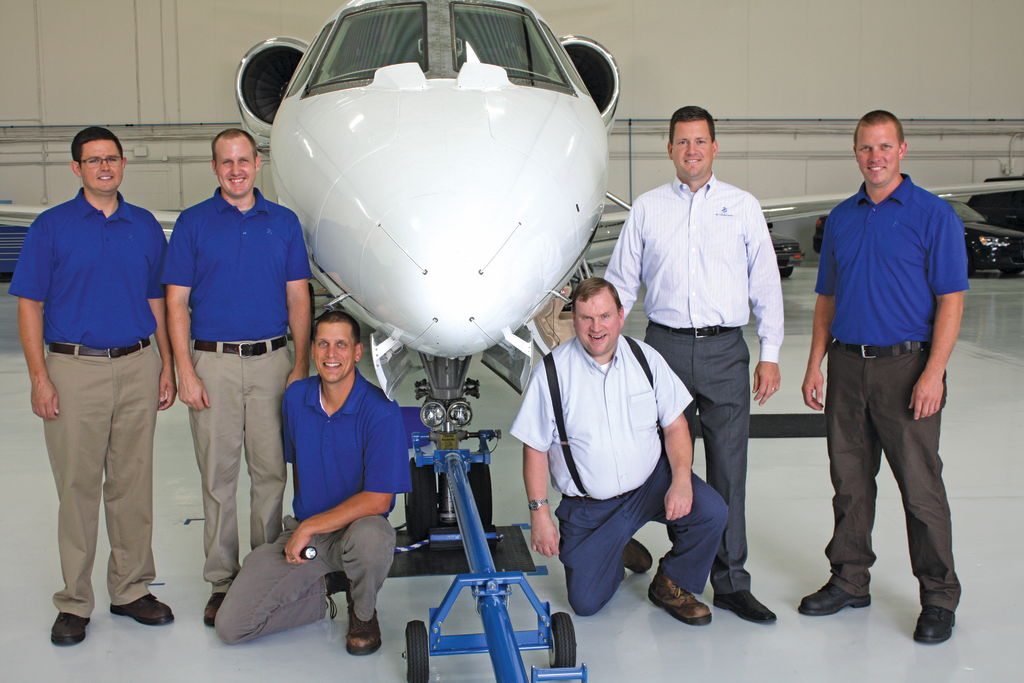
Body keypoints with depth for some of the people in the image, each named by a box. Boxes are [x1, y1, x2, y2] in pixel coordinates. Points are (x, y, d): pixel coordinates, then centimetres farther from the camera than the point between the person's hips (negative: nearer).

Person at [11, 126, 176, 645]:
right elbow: (29, 305, -1)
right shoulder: (51, 227, 1)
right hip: (74, 369, -2)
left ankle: (131, 590, 21)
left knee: (133, 484, 9)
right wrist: (39, 377, -9)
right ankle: (74, 603, 14)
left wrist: (167, 365, 6)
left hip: (138, 367, 3)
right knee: (78, 486, 3)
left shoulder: (145, 226, 9)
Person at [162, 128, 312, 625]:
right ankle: (222, 580, 15)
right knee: (218, 474, 4)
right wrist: (186, 372, -7)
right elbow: (176, 304, 1)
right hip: (213, 362, -1)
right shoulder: (193, 223, 3)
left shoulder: (284, 222, 8)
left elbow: (298, 299, 8)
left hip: (271, 360, 1)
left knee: (271, 471, 6)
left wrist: (301, 366, 1)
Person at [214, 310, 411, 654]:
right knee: (230, 625, -10)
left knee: (369, 536, -42)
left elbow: (378, 499, -21)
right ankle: (325, 585, 14)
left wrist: (310, 527, -20)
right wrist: (300, 519, 14)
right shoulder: (296, 397, 1)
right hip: (302, 533, 4)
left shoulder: (381, 412, -16)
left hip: (356, 525, -4)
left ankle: (363, 612, -7)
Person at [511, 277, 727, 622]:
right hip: (588, 507, -1)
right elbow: (535, 449, -6)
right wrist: (539, 513, -10)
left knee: (710, 511, -23)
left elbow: (675, 425, -1)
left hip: (651, 482, 2)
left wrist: (681, 480, -17)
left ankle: (672, 586, 6)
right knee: (585, 602, -6)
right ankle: (617, 552, 30)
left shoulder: (644, 358, -4)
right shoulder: (551, 373, -12)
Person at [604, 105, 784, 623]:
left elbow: (766, 285, 9)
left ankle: (730, 581, 8)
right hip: (665, 345, 1)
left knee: (729, 465, -1)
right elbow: (620, 283, 12)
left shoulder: (742, 207, 8)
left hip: (725, 351, 0)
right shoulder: (646, 209, 9)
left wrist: (770, 355, 3)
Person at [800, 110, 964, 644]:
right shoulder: (840, 218, 12)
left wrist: (933, 373, -16)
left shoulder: (933, 215, -3)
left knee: (920, 486, -1)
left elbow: (950, 300, -7)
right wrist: (815, 364, 7)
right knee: (850, 480, 11)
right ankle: (849, 580, 24)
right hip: (847, 365, 5)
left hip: (905, 366, -5)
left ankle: (939, 598, 12)